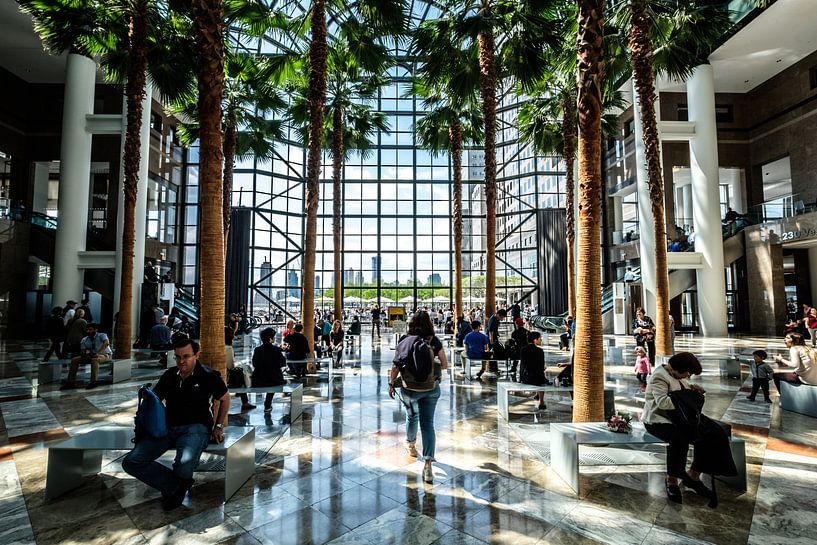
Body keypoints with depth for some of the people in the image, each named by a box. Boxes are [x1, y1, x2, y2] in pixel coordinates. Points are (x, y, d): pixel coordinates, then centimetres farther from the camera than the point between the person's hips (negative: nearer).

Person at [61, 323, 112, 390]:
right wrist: (83, 353, -20)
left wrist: (98, 353, -44)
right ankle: (71, 382, -5)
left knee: (94, 359, -38)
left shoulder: (102, 335, -13)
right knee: (74, 360, -5)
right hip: (92, 355, 7)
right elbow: (82, 351, 6)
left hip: (105, 355, -7)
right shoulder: (84, 340, 6)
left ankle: (94, 382, -36)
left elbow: (106, 343, -34)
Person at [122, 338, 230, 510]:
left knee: (184, 463, -34)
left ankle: (177, 484, 6)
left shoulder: (208, 376, -4)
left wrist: (218, 426, 7)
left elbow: (225, 399, 9)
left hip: (195, 427, -5)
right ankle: (176, 485, -3)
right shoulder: (169, 375, 9)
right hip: (167, 427, 5)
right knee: (131, 462, -14)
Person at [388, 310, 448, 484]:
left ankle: (411, 445, 49)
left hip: (409, 388, 1)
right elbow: (445, 365, 0)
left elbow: (396, 364, -7)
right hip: (431, 388, -1)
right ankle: (428, 464, -3)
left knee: (411, 416, 25)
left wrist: (391, 383, 4)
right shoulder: (434, 341, -6)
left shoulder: (404, 339, -6)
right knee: (428, 424, 6)